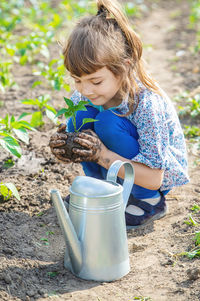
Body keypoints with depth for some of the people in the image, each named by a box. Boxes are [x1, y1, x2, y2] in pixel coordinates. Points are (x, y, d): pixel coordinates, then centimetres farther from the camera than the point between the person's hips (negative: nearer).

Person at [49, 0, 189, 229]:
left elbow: (153, 179, -28)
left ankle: (150, 202, -11)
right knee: (81, 117, -20)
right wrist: (64, 150, -28)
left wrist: (102, 155, -38)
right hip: (119, 165, 5)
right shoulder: (84, 93, -16)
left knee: (109, 122, -30)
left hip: (162, 172, -5)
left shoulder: (147, 104, -32)